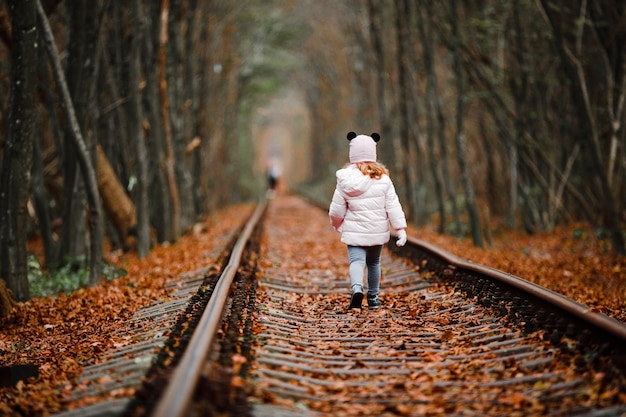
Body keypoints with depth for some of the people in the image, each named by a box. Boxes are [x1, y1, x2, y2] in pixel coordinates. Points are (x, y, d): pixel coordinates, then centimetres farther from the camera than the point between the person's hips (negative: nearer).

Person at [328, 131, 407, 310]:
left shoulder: (346, 180, -8)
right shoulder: (382, 177, -7)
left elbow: (336, 210, -2)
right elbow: (392, 205, -8)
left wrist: (337, 225, 18)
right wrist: (401, 228, -5)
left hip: (355, 231, -2)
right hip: (378, 231, 2)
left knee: (356, 261, -5)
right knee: (374, 263, 17)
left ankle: (356, 288, -33)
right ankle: (373, 298, 25)